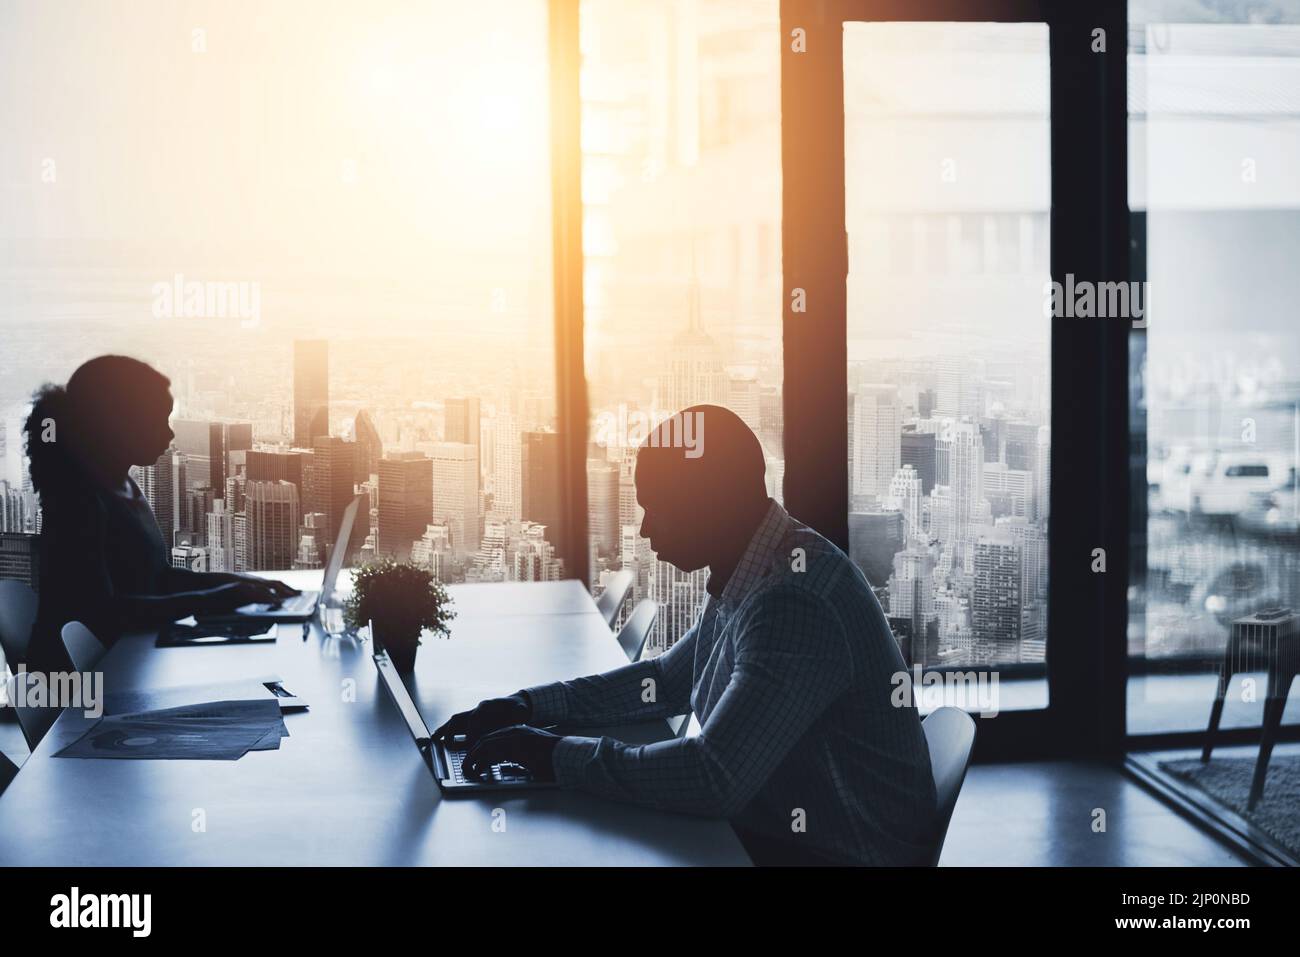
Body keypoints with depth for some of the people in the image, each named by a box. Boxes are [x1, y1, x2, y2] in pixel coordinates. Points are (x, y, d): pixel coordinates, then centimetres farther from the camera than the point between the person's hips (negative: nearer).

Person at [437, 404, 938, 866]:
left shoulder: (794, 606, -27)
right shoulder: (746, 580, 3)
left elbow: (714, 778, -31)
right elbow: (670, 679, 17)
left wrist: (558, 756, -22)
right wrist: (530, 705, 6)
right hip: (773, 826, 8)